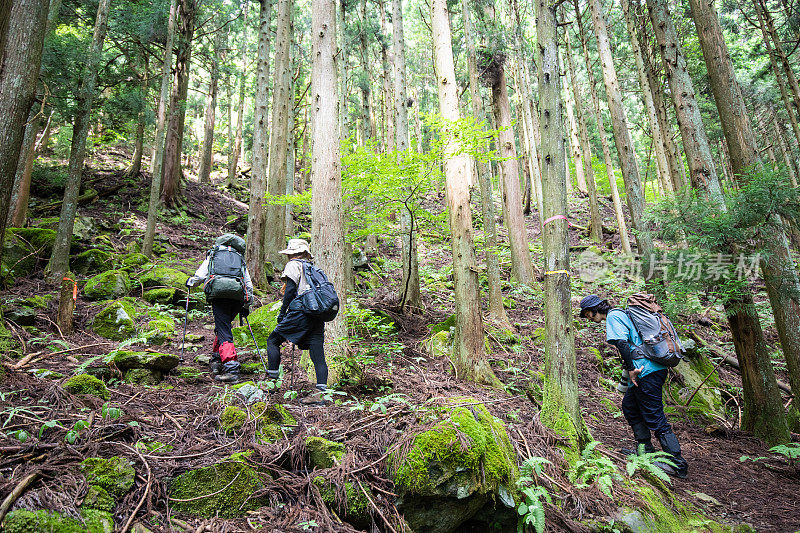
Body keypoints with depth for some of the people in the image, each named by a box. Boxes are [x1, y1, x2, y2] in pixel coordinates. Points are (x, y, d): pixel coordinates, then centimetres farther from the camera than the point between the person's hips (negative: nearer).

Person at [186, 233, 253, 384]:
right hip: (238, 296, 3)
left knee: (224, 332, -7)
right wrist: (246, 306, 36)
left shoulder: (213, 254, 26)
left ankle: (231, 369, -18)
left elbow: (200, 275, 13)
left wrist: (191, 281, 35)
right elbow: (249, 285, 26)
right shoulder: (240, 259, 31)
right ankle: (216, 360, 24)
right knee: (223, 326, 23)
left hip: (218, 293, -3)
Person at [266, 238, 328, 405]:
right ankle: (319, 394, -5)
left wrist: (282, 312, -2)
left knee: (273, 340, 8)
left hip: (301, 312, -7)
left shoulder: (294, 265, 5)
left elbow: (290, 288, -7)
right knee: (318, 355, 1)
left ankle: (272, 381, 8)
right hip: (318, 315, 7)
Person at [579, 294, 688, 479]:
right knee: (629, 405, 20)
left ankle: (678, 465, 2)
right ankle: (646, 451, 27)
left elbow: (622, 343, -21)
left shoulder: (613, 316, -7)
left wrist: (630, 369, -17)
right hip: (656, 368, 10)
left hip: (646, 372, -10)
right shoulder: (622, 314, 23)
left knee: (655, 418, -4)